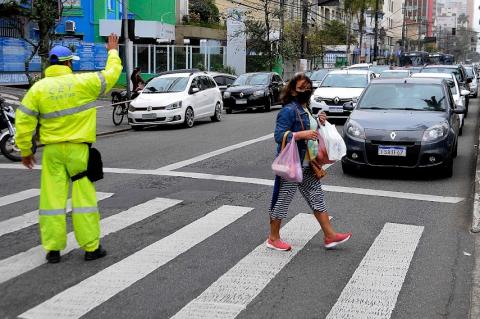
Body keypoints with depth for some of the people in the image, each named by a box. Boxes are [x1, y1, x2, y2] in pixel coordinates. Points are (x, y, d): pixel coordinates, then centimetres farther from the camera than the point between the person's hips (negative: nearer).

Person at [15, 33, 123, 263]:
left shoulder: (38, 88, 0)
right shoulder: (83, 82, -6)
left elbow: (24, 122, -1)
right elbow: (111, 73, 8)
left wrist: (25, 151, 9)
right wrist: (113, 51, 25)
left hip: (52, 150, 2)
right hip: (78, 149, -2)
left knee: (52, 198, 7)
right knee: (84, 197, 4)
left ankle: (53, 248, 11)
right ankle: (91, 247, 8)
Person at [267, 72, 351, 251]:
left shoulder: (305, 109, 15)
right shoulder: (289, 110, -15)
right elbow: (279, 136, -22)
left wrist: (319, 123, 8)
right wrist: (302, 134, -30)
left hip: (308, 165, 9)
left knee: (317, 198, 11)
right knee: (282, 200, 2)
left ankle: (329, 236, 18)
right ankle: (273, 238, 15)